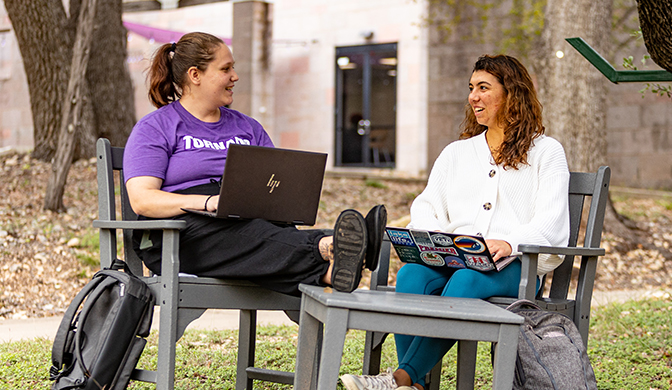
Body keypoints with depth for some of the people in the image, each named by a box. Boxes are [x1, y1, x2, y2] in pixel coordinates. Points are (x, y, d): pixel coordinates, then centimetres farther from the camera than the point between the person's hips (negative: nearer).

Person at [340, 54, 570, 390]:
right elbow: (428, 206, 19)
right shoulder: (456, 152, 28)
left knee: (466, 280, -38)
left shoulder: (546, 152, 11)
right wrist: (425, 236, -6)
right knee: (411, 274, -31)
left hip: (514, 266, -4)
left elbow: (550, 223, -2)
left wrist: (509, 243, -23)